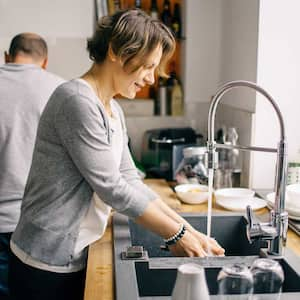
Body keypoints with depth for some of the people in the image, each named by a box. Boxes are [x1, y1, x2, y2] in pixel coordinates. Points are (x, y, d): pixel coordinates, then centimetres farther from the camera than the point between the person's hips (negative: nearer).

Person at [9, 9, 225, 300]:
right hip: (46, 264, -8)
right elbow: (110, 187, -21)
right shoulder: (77, 101, -20)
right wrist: (175, 234, -12)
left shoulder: (113, 110, 8)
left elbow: (130, 181, 5)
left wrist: (188, 231, 0)